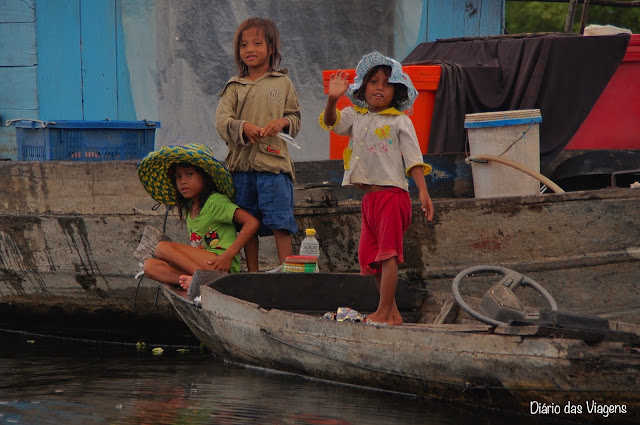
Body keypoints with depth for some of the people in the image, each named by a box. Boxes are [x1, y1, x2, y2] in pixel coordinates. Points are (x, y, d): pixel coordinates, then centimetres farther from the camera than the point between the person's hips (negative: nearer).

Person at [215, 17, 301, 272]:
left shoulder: (282, 83, 9)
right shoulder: (234, 87, 9)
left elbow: (295, 118, 11)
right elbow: (221, 121, -2)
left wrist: (283, 122, -12)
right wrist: (243, 127, -21)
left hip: (273, 163, -2)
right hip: (241, 163, 2)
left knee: (280, 222, -8)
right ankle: (252, 273, 14)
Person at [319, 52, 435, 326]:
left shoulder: (400, 121, -3)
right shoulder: (356, 117, 12)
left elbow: (413, 159, -6)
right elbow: (330, 123, -1)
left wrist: (423, 192, -16)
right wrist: (332, 99, -20)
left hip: (392, 193, -7)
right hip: (369, 196, 7)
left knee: (388, 254, -8)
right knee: (368, 257, 10)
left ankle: (384, 313, -6)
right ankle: (392, 312, 19)